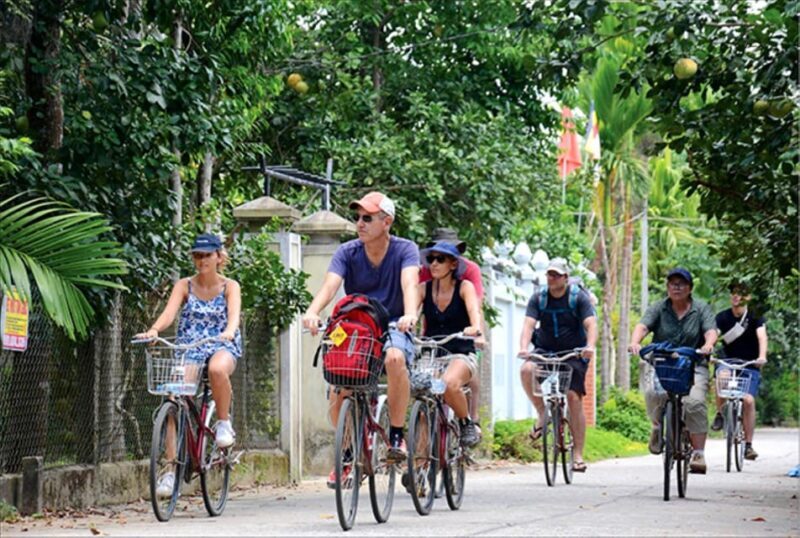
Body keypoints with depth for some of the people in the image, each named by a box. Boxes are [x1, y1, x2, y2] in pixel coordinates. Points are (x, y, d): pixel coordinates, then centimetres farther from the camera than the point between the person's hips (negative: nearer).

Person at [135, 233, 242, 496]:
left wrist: (229, 331, -41)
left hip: (222, 347, -2)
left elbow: (234, 313, -17)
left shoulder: (229, 287, 2)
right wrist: (153, 330, -33)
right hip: (189, 350, 2)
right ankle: (171, 469, -14)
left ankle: (224, 423, -16)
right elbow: (170, 311, -11)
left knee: (217, 369, -39)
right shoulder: (185, 286, 5)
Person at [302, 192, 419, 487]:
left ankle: (397, 436, -23)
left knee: (395, 358, -37)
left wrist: (410, 314, -47)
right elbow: (330, 284, -19)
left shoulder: (405, 250, -7)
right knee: (338, 393, -18)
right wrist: (312, 312, -40)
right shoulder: (347, 252, -2)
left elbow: (409, 283, -25)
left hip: (392, 329, -2)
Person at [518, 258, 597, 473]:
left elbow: (591, 324, -19)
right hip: (545, 352, 2)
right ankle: (542, 414, -10)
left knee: (574, 398, -13)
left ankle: (578, 455, -7)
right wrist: (523, 347, -33)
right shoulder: (538, 299, -1)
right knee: (526, 370, -31)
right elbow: (528, 324, -13)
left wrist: (590, 346, -39)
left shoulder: (579, 298, -7)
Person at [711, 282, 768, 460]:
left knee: (748, 400, -16)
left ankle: (748, 444, -6)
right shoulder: (723, 317, -4)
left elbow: (762, 336, -22)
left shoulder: (754, 318, -7)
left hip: (750, 366, 0)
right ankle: (720, 414, -10)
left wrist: (762, 357, -41)